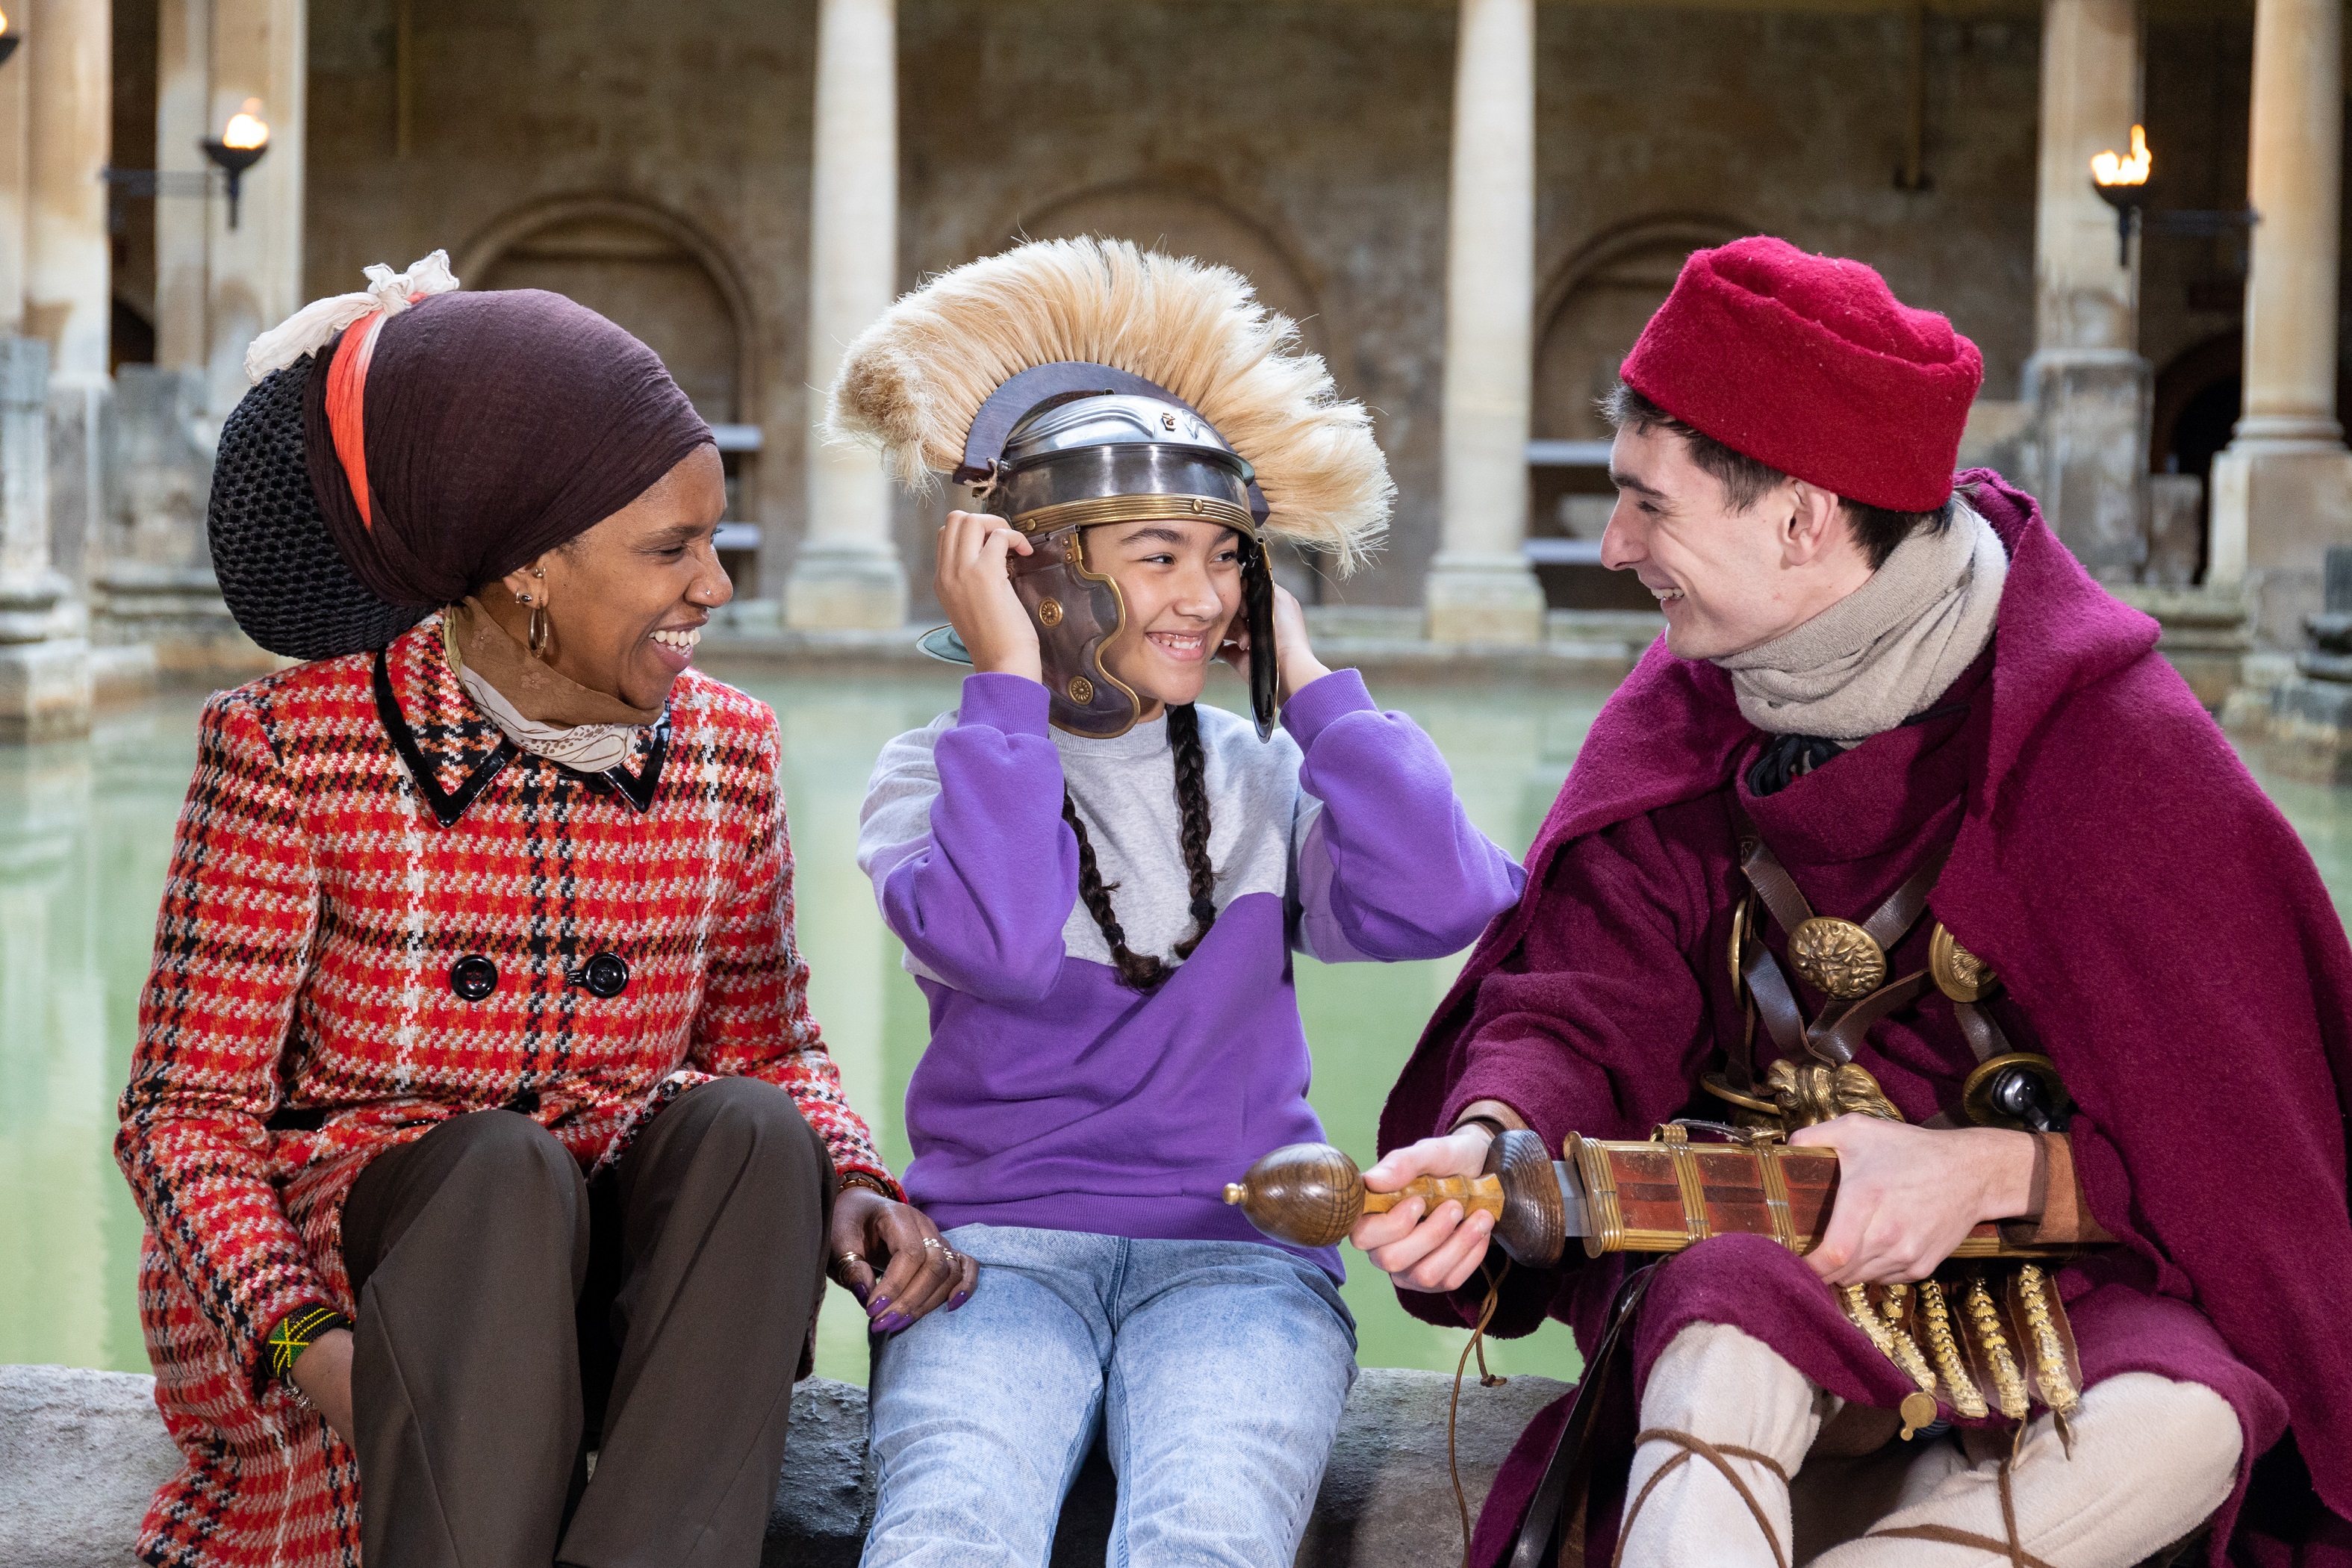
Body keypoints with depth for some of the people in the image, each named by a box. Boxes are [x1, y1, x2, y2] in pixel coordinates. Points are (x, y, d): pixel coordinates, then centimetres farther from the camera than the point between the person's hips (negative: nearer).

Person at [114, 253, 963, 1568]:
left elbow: (772, 1049, 11)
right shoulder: (291, 749, -10)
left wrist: (854, 1187, -12)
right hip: (336, 1281, -3)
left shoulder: (726, 749, 3)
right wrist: (305, 1340, -26)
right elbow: (188, 1113, -9)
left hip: (608, 1283, 4)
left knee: (746, 1128, -26)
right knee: (502, 1163, -33)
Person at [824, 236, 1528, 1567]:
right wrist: (1009, 683, -7)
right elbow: (995, 941, -16)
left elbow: (1444, 902, -6)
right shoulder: (938, 776, 7)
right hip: (998, 1240, -1)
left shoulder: (1261, 783, 13)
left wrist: (1303, 676, 4)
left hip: (1237, 1248, 1)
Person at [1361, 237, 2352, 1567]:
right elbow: (1594, 998, -4)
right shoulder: (1693, 711, 0)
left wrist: (1997, 1170, -22)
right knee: (1726, 1346, -36)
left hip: (2053, 1252, -1)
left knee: (2183, 1421, -34)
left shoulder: (2111, 744, -14)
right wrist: (1489, 1140, -26)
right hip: (1751, 1245, 1)